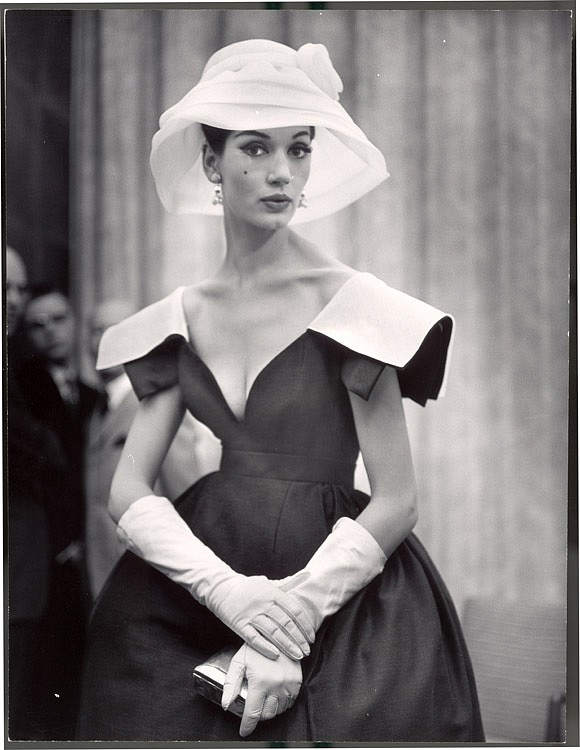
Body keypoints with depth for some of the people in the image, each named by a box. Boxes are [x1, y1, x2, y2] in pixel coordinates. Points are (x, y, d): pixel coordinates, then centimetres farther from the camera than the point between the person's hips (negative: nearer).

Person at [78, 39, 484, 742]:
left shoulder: (346, 302, -7)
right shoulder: (181, 317, 6)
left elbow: (396, 503, -8)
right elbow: (128, 491, 1)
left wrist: (291, 626, -17)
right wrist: (234, 595, -15)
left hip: (334, 595, -3)